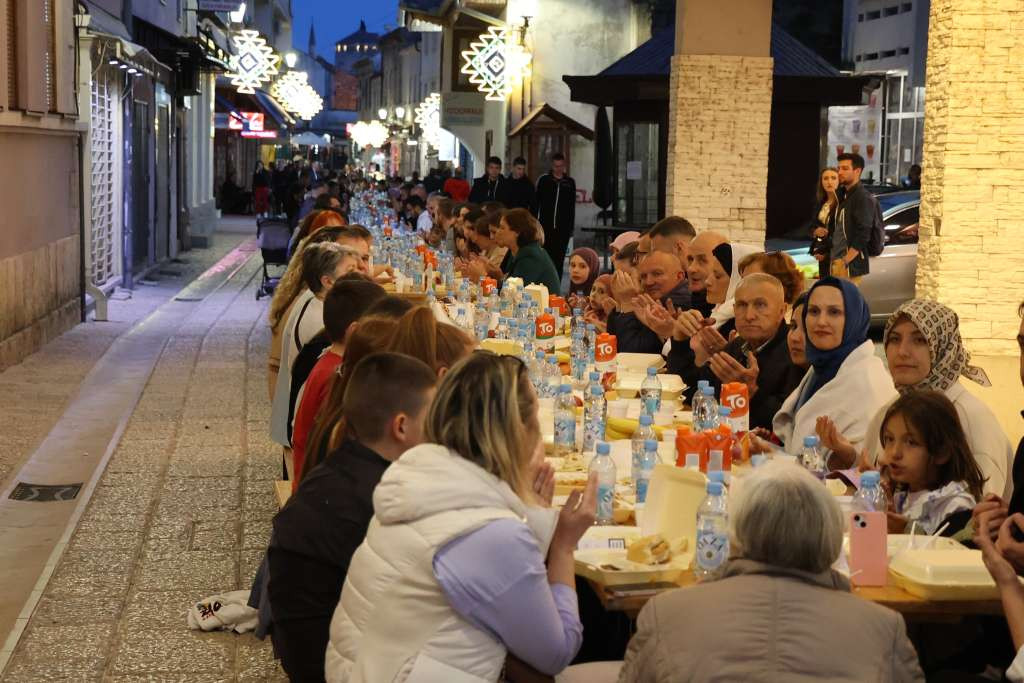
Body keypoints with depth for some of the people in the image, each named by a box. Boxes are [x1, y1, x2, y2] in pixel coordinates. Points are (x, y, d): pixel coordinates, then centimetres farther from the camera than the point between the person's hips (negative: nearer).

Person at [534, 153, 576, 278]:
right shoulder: (544, 180, 4)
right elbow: (536, 202, 5)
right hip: (546, 225, -1)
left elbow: (572, 207, 13)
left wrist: (571, 227, 11)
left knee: (559, 260, 1)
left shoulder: (570, 182, 9)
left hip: (563, 227, 1)